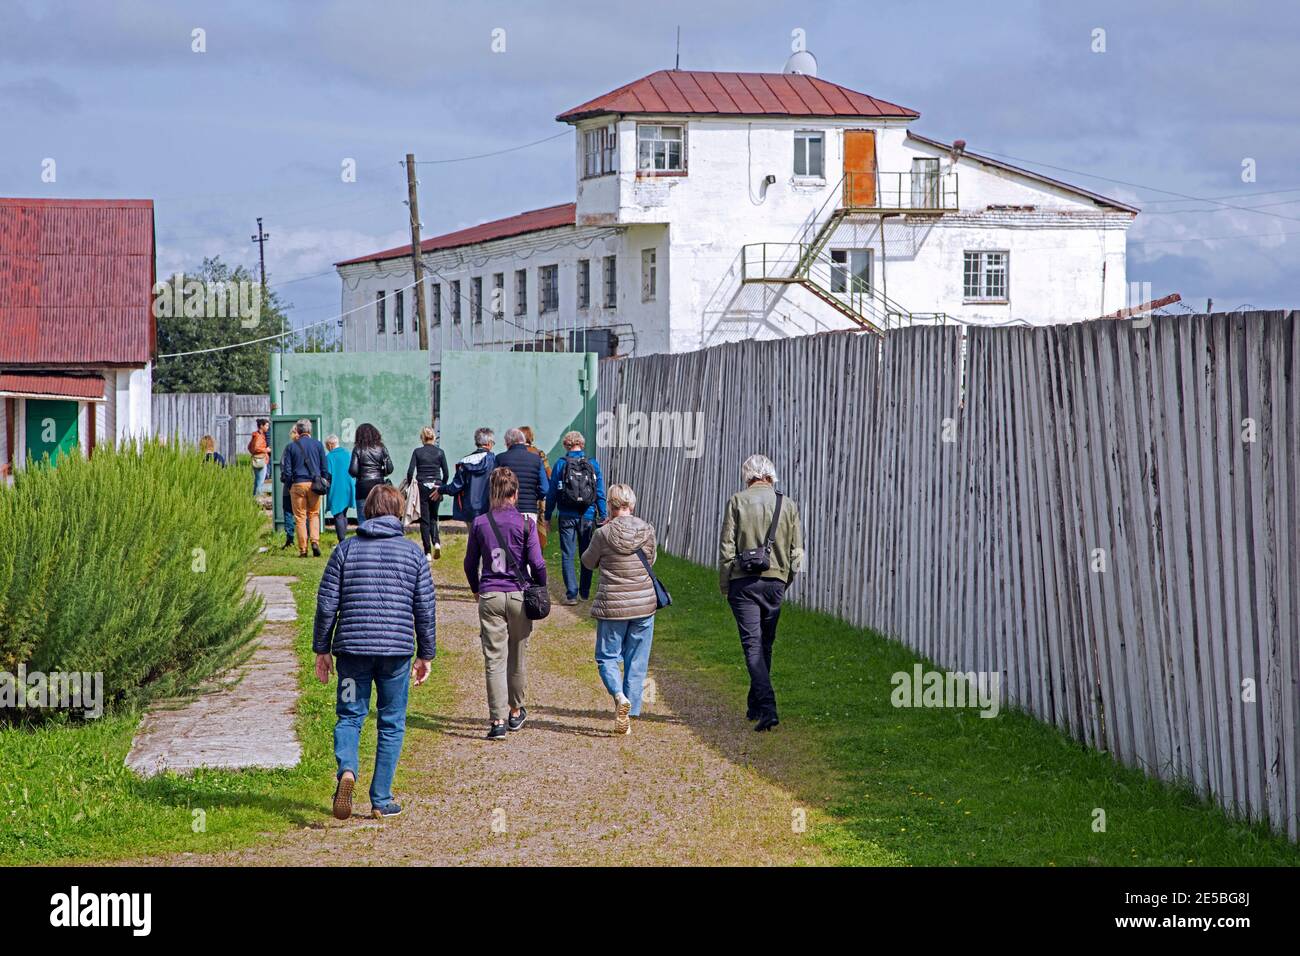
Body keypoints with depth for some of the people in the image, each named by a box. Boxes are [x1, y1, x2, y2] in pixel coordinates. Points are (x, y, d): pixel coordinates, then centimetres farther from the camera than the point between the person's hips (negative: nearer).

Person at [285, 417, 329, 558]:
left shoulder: (292, 447, 2)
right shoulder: (318, 445, 4)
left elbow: (288, 470, 3)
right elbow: (324, 467, 6)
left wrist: (289, 487, 11)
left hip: (298, 484, -1)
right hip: (314, 483, 1)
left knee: (300, 517, 3)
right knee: (314, 514, 13)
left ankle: (302, 550, 1)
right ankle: (315, 541, -8)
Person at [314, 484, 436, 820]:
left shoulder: (346, 549, 3)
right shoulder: (412, 552, 4)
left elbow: (326, 604, 2)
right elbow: (425, 609, 5)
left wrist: (322, 649, 10)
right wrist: (426, 654, 14)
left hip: (352, 647, 0)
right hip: (397, 649, 0)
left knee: (349, 716, 8)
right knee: (391, 724, 8)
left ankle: (346, 770, -21)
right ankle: (381, 800, 9)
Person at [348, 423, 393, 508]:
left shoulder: (358, 449, -2)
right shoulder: (381, 448, 4)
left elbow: (353, 471, -7)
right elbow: (389, 469, 2)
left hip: (363, 486, -2)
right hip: (379, 484, 2)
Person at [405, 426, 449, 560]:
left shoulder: (417, 452, -3)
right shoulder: (439, 452, 0)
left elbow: (410, 471, -7)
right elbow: (445, 473, 1)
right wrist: (442, 487, 15)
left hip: (422, 487, -1)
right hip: (436, 487, 1)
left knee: (424, 520, 5)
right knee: (433, 517, 17)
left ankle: (428, 552, 1)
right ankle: (436, 542, -8)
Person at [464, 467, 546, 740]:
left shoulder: (479, 523, -1)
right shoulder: (525, 524, -7)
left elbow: (470, 563, 7)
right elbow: (537, 564, -8)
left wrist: (477, 590, 24)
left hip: (489, 596, 1)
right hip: (519, 595, -1)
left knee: (494, 659, 0)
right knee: (517, 657, 15)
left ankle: (498, 720, -8)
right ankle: (516, 712, 29)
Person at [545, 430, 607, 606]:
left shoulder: (561, 464, -5)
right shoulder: (593, 464, 0)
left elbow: (552, 493, -2)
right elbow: (600, 493, 2)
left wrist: (547, 516, 6)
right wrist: (603, 517, 8)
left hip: (567, 517, -2)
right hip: (587, 517, 2)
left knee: (568, 556, 2)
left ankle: (571, 593, -6)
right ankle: (585, 592, 21)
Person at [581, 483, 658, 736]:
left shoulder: (604, 534, -12)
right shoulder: (648, 531, -4)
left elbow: (588, 562, 5)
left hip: (612, 606, -3)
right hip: (644, 604, 3)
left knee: (607, 657, 10)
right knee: (636, 662, 11)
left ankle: (620, 696, -18)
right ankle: (629, 716, 10)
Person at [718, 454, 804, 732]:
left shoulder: (737, 501, -3)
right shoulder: (788, 505, 5)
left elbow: (727, 547, -5)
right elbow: (797, 552, 6)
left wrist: (724, 585, 4)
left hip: (744, 581, -3)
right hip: (775, 581, 3)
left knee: (753, 644, -5)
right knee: (765, 644, 16)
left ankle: (767, 707, -19)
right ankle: (756, 706, 25)